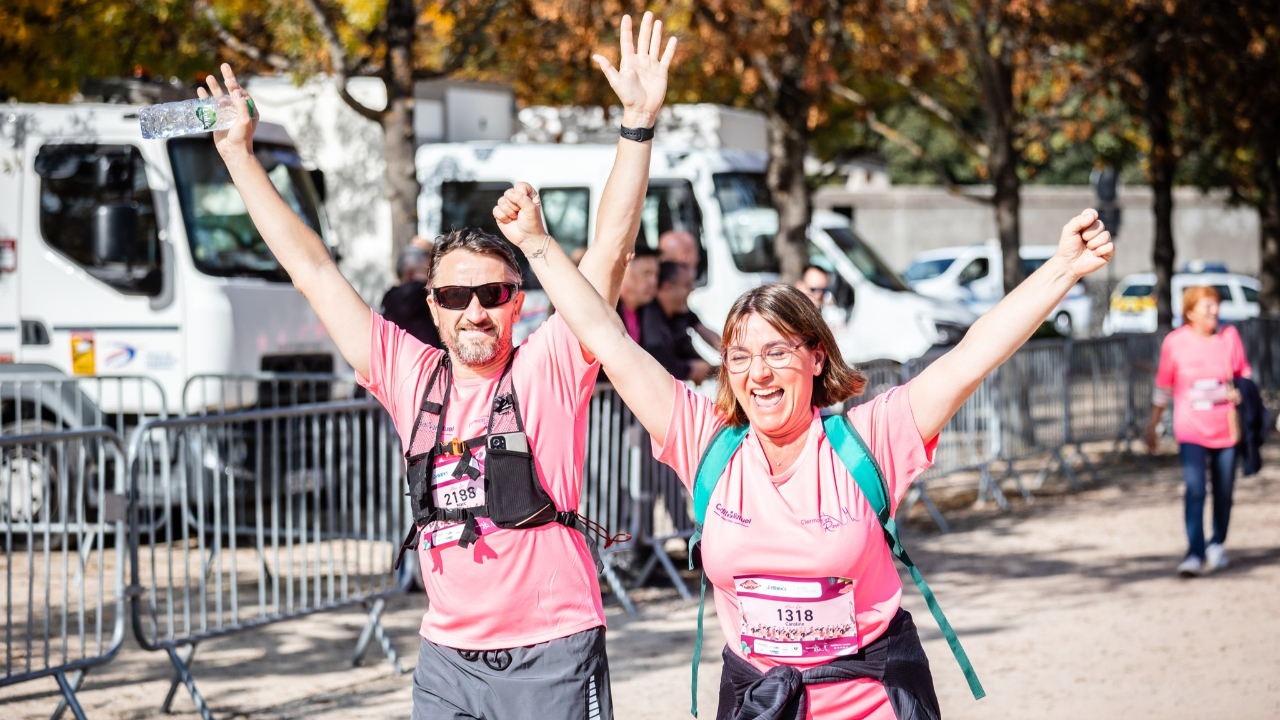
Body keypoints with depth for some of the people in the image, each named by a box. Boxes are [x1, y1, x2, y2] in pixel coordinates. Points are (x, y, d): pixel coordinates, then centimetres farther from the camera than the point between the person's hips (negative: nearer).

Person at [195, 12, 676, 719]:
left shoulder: (548, 369, -2)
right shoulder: (412, 377, 7)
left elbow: (609, 251, -10)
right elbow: (314, 270, 12)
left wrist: (638, 122, -19)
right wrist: (240, 155, 15)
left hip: (552, 658, -3)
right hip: (447, 661, 3)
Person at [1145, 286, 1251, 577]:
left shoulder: (1229, 336, 1)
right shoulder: (1174, 342, -2)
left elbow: (1244, 374, 8)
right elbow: (1163, 387, 7)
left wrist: (1238, 392, -14)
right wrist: (1152, 425, 11)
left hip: (1226, 429, 2)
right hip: (1191, 430, -2)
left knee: (1223, 492, 10)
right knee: (1194, 490, -15)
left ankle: (1217, 545, 30)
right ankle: (1195, 553, -17)